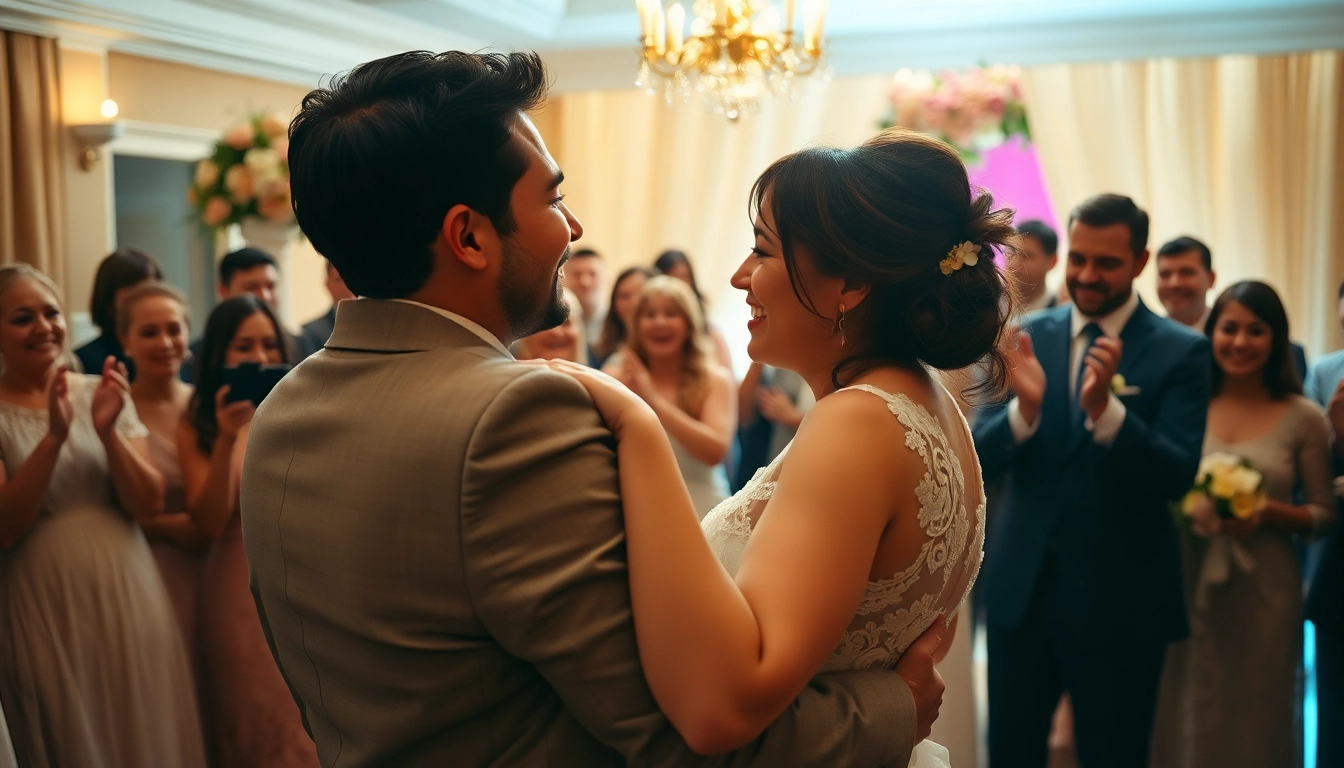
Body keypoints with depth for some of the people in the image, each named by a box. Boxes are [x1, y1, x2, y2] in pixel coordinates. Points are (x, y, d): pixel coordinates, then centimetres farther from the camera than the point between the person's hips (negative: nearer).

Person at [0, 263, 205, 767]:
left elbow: (149, 506, -2)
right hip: (43, 610, -2)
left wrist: (107, 431, -17)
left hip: (125, 594, 2)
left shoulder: (103, 393, 3)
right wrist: (54, 436, -23)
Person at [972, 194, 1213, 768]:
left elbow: (1177, 477, -15)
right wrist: (1024, 408, -23)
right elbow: (980, 460, -3)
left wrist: (1105, 408, -30)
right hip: (1021, 587, 3)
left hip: (1119, 598, -3)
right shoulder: (1027, 336, 3)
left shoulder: (1180, 352, -6)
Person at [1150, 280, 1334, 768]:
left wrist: (1268, 512, -15)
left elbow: (1324, 516, 2)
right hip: (1187, 585, 1)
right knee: (1185, 721, 8)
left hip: (1264, 591, -1)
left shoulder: (1303, 418, -1)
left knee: (1255, 721, 9)